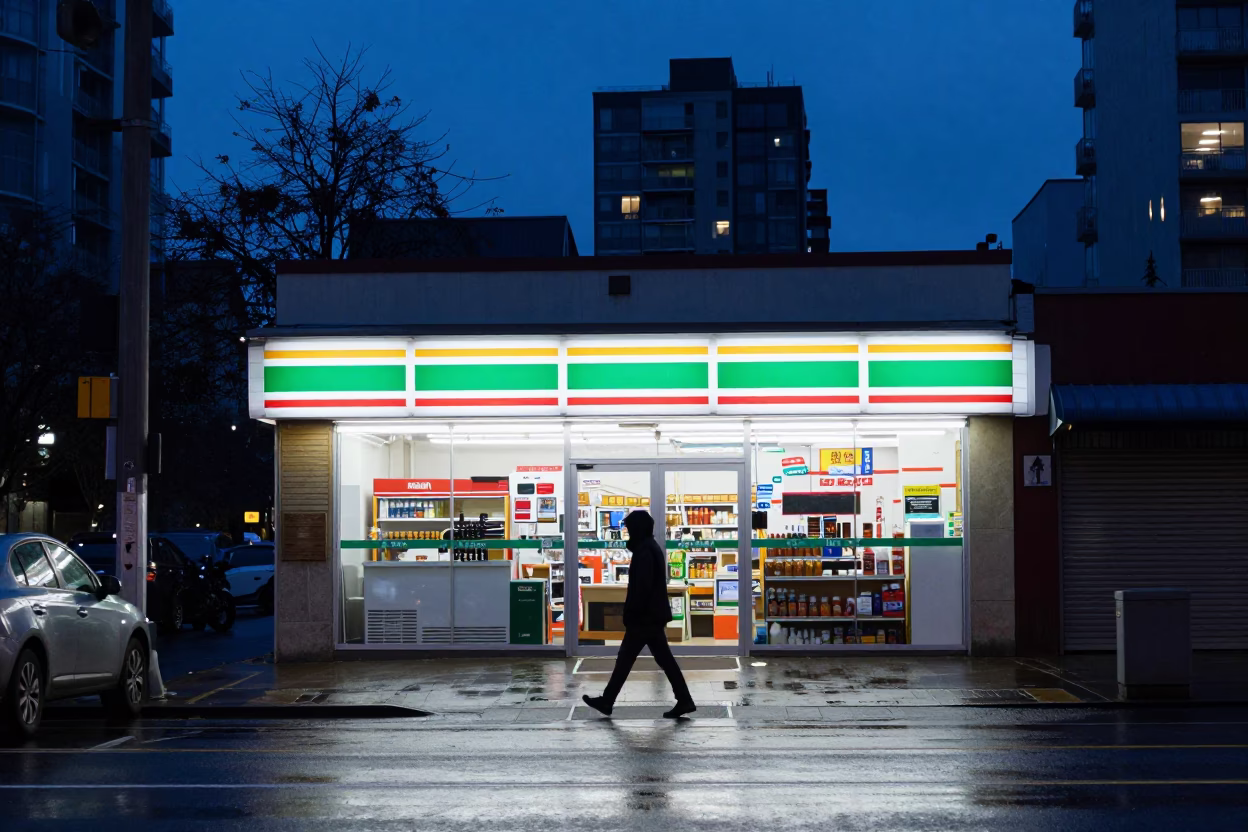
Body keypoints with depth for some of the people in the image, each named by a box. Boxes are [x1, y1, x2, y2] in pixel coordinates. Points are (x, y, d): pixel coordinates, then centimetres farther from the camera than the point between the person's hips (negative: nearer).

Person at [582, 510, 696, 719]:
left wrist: (631, 614, -19)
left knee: (625, 659, -1)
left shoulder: (644, 551, -17)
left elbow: (641, 587, -22)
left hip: (644, 617, -10)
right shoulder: (652, 547, 15)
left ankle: (607, 701, 8)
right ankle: (684, 700, 4)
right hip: (654, 614, 10)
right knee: (664, 658, 8)